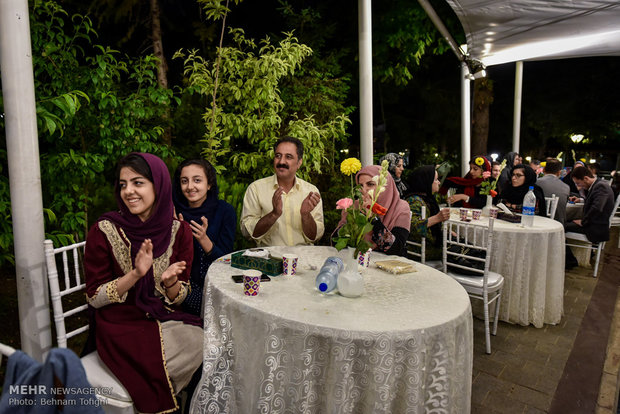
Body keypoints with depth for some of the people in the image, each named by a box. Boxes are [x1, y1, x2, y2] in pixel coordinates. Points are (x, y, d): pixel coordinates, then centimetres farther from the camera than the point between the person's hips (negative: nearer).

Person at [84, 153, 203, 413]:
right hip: (121, 325, -3)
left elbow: (178, 298, 2)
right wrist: (135, 274, -23)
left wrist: (171, 283, -21)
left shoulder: (179, 230, -5)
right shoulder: (104, 231, -11)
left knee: (205, 346, -22)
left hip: (165, 320, 3)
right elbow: (94, 298, -8)